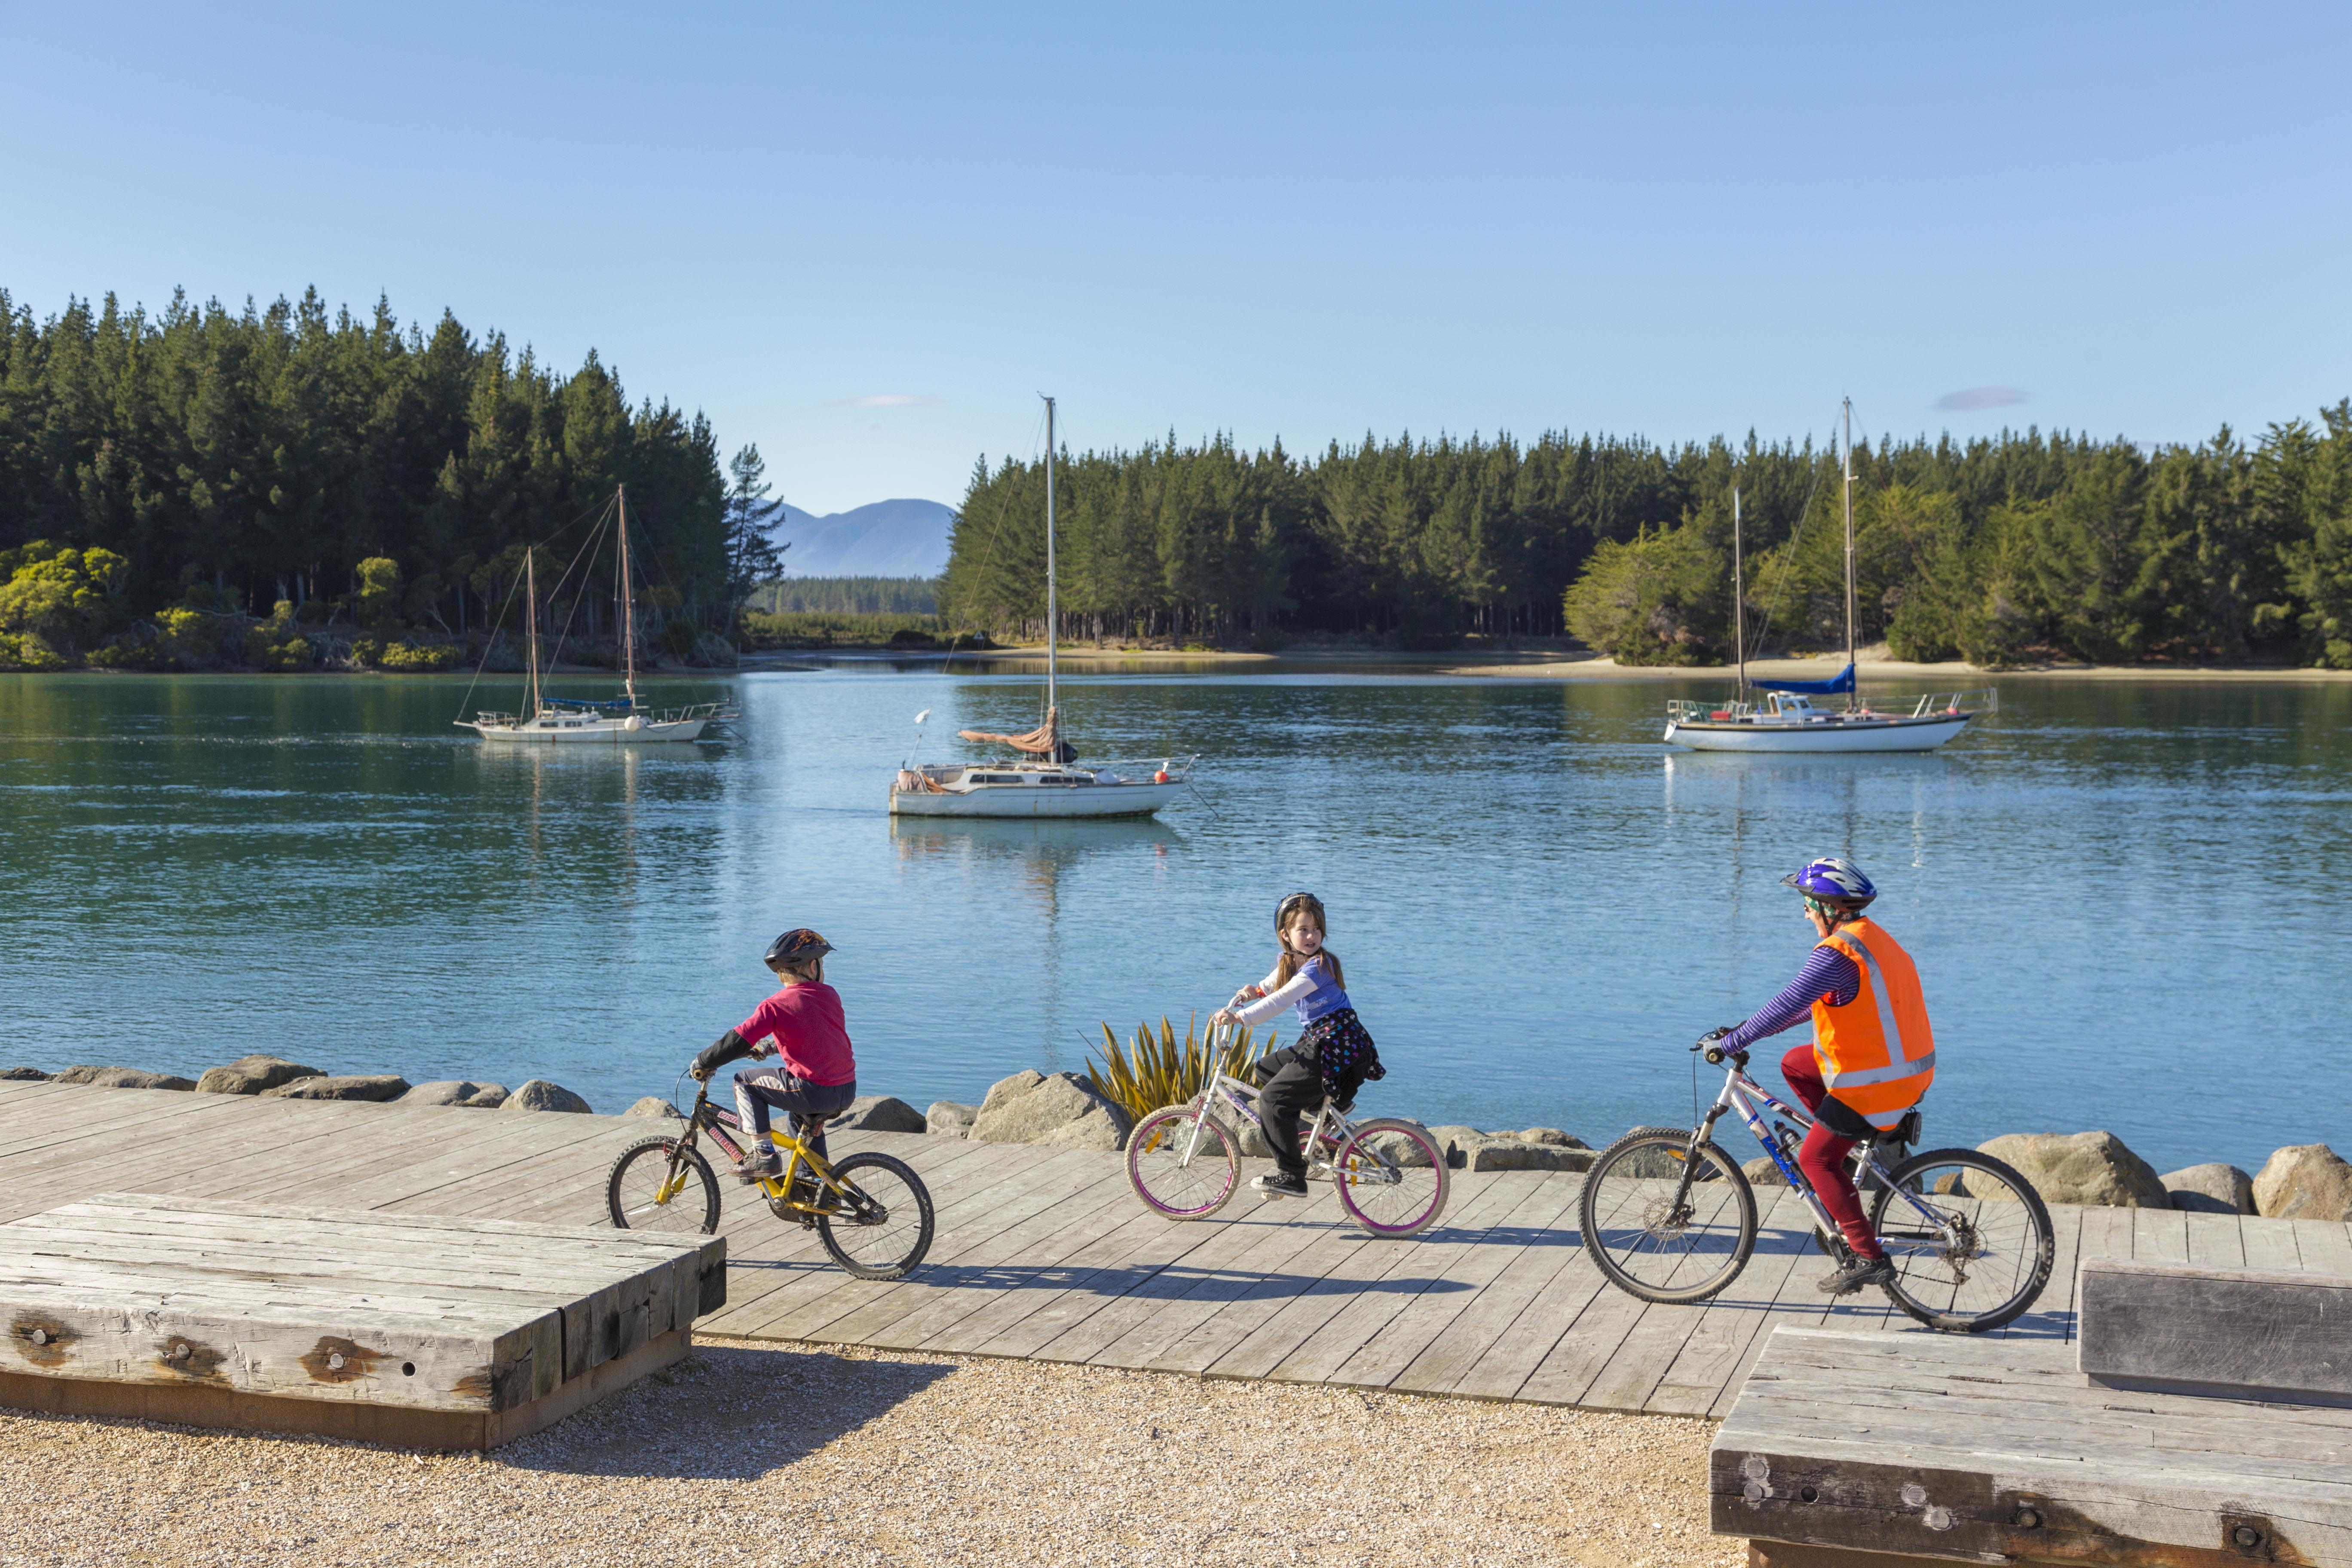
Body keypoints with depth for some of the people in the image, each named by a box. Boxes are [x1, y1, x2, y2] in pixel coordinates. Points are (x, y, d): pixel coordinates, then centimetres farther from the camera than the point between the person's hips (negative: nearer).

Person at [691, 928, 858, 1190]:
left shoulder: (776, 1005, -8)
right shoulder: (831, 996, 10)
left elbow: (739, 1041, -12)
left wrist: (703, 1064, 2)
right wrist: (769, 1047, 34)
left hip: (814, 1092, -6)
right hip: (848, 1093, 6)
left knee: (745, 1082, 10)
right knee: (803, 1117, 37)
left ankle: (763, 1153, 3)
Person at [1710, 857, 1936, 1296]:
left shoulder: (1836, 954, -20)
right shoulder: (1869, 937, 12)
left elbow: (1787, 1007, -25)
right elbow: (1809, 1002, 20)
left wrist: (1731, 1042, -16)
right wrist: (1751, 1027, 17)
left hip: (1875, 1083, -9)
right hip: (1908, 1070, 9)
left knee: (1816, 1159, 1)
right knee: (1794, 1065, 20)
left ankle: (1869, 1258, 0)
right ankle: (1870, 1141, 20)